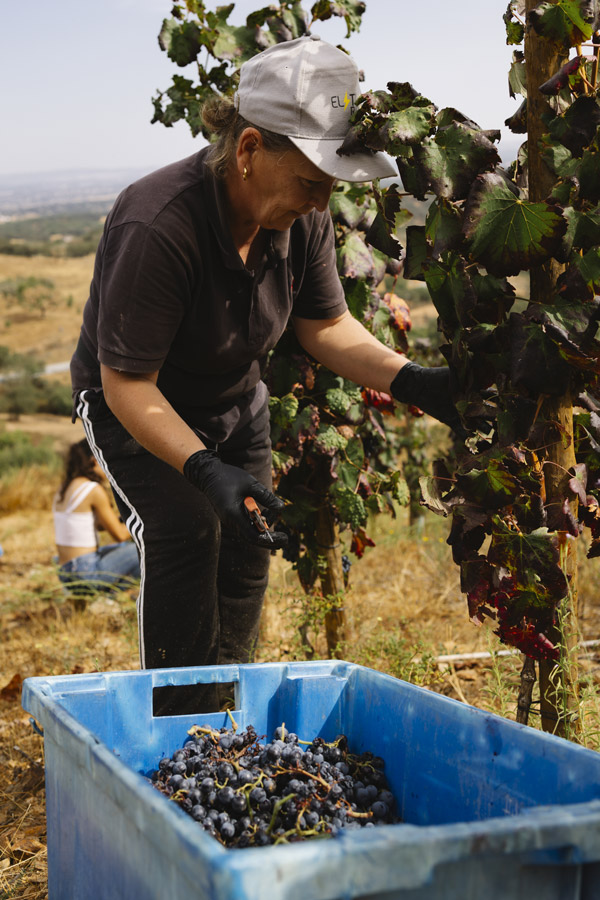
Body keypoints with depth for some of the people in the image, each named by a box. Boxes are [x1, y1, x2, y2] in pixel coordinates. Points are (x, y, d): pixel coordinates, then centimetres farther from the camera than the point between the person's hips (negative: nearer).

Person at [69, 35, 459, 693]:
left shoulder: (301, 217, -16)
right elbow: (127, 386, -33)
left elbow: (326, 325, -4)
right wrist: (204, 468, -44)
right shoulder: (157, 227, -38)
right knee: (185, 530, -24)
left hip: (236, 403, 6)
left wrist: (412, 382, -19)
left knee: (246, 544, 3)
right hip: (132, 405, -6)